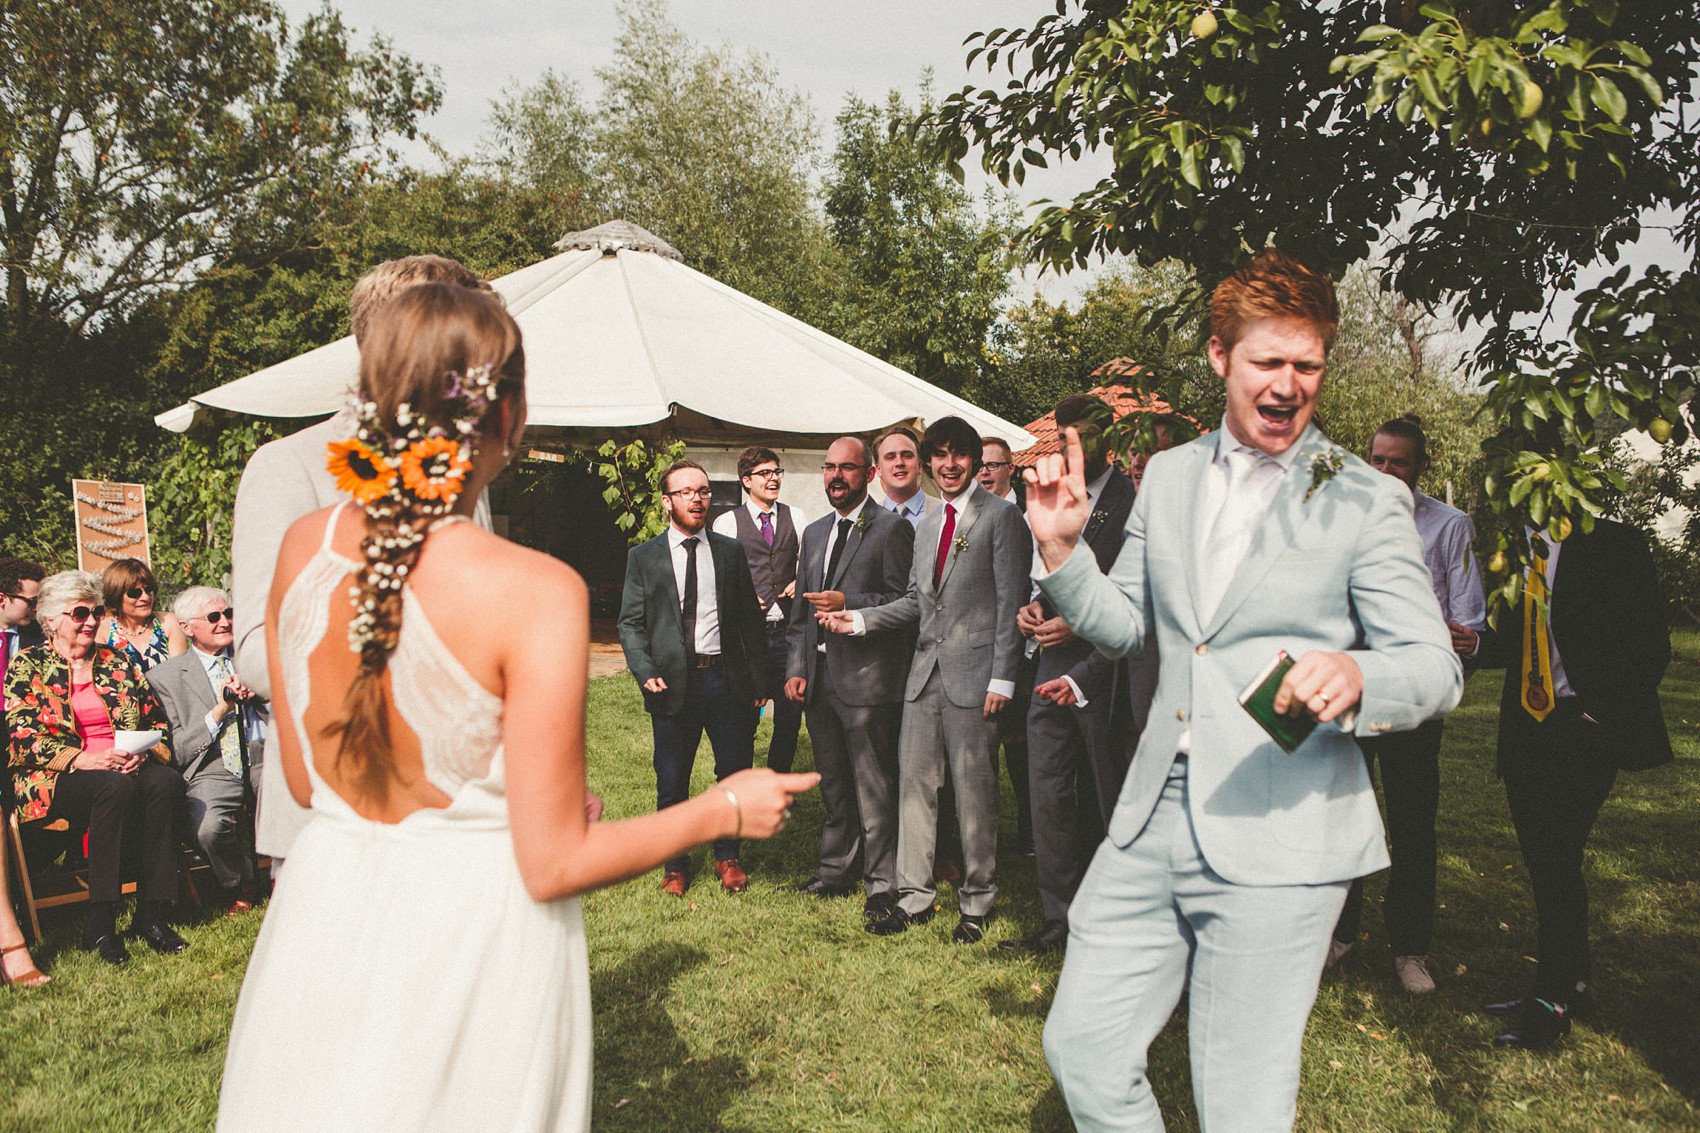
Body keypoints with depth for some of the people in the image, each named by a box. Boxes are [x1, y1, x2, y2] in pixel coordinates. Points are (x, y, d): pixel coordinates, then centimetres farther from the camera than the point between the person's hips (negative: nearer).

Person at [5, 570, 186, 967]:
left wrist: (144, 753, -9)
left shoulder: (117, 662, 18)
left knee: (166, 781, -31)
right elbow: (23, 737, -5)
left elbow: (157, 722, 14)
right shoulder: (27, 667, 7)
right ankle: (99, 926, -31)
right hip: (57, 780, -3)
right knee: (116, 786, -37)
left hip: (128, 767, 4)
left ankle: (151, 915, -26)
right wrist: (83, 759, -19)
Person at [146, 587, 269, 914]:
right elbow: (176, 751, 3)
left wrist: (260, 691, -4)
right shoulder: (164, 676, 10)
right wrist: (220, 710, -9)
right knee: (208, 826, -33)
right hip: (213, 768, -1)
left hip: (266, 756, 1)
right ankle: (237, 887, 1)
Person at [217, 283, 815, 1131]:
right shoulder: (535, 592, -23)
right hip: (472, 934, -4)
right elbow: (554, 864, -18)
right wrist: (726, 808, -5)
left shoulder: (301, 547, -6)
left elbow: (305, 781, 5)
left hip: (326, 915, 5)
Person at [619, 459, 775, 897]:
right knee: (671, 782, 7)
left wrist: (759, 680, 4)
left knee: (736, 773, 7)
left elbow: (751, 620, 9)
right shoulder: (643, 557, 4)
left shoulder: (731, 552, 8)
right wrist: (645, 672, -13)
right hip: (673, 682, -1)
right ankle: (675, 865, 24)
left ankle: (728, 857, 27)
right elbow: (630, 623, 2)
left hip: (726, 679, 1)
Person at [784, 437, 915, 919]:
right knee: (833, 787, 18)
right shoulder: (814, 532, 16)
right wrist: (796, 668, 9)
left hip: (866, 679, -7)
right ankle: (836, 872, 30)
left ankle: (882, 887, 11)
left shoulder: (892, 528, -7)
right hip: (819, 679, 7)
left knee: (874, 789, 0)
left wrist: (849, 604, -22)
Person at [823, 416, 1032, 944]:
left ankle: (976, 903, 15)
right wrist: (860, 619, 6)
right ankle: (914, 895, 18)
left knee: (973, 788, 1)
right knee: (914, 781, 7)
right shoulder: (926, 527, 18)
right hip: (925, 670, 7)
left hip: (973, 672, -7)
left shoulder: (1000, 516, -4)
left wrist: (1002, 678, -13)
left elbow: (1011, 602, -9)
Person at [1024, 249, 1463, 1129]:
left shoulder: (1365, 502, -4)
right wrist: (1061, 548, -2)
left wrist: (1355, 676, -28)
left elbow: (1437, 667, -6)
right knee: (1081, 1046, 11)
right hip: (1155, 820, 5)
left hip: (1281, 838, -4)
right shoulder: (1168, 475, 11)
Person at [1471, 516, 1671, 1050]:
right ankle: (1571, 985, 22)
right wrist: (1480, 643, -2)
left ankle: (1553, 1002, 2)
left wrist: (1599, 712, -14)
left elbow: (1650, 644, -8)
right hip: (1527, 726, 7)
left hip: (1583, 729, -6)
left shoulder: (1613, 545, -7)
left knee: (1556, 856, -9)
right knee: (1541, 860, 10)